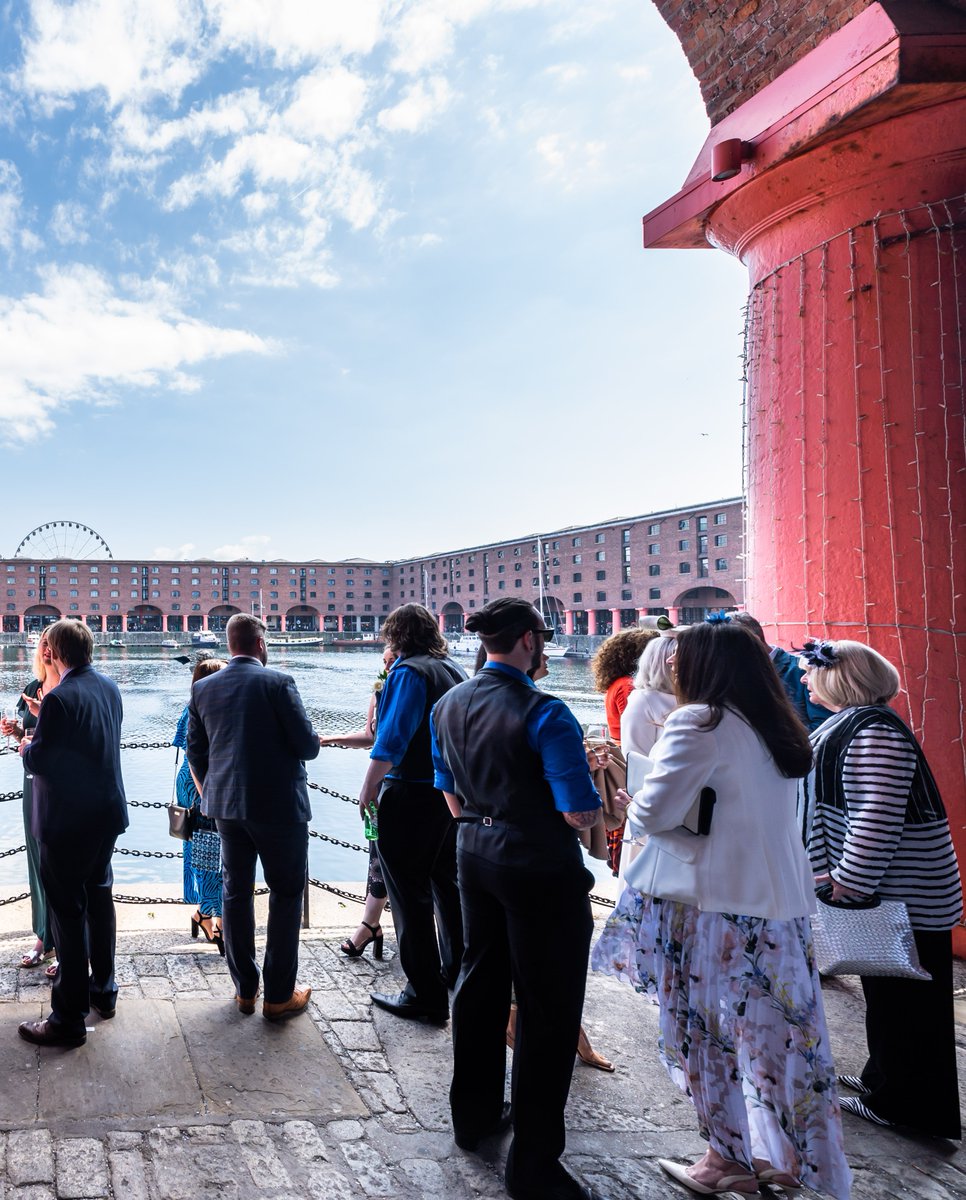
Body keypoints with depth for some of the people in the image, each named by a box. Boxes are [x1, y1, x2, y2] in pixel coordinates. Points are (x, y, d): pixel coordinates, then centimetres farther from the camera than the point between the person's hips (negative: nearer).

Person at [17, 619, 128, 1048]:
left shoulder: (59, 699, -22)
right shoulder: (110, 688, 2)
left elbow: (39, 761, -18)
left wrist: (27, 748, 3)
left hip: (67, 822, -8)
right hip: (108, 813, 8)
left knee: (67, 912, 2)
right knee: (99, 899, 20)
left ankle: (70, 1019, 12)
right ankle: (104, 991, 35)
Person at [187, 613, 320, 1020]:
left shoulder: (203, 688, 2)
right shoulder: (278, 682, -14)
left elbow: (195, 751, 9)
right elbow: (307, 745, -15)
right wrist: (312, 740, 9)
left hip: (227, 805, 5)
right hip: (279, 804, -5)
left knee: (235, 892, 15)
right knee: (286, 894, 7)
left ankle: (244, 990, 25)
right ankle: (279, 996, 12)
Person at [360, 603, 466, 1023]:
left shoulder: (408, 672, -14)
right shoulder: (454, 671, 8)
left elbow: (390, 741, -21)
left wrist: (367, 791, -13)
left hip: (411, 797, -8)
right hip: (453, 795, 8)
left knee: (410, 895, 3)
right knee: (448, 887, 21)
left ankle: (425, 995, 12)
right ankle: (458, 976, 35)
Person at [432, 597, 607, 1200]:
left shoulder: (449, 705, 1)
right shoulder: (544, 714, -22)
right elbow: (581, 814, -21)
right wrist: (610, 801, -1)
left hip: (477, 856, 8)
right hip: (541, 866, -8)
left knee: (482, 984, 23)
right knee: (547, 1012, 6)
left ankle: (475, 1114, 42)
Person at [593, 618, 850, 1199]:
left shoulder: (700, 721, -16)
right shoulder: (777, 727, 9)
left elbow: (655, 812, -19)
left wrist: (633, 807, 1)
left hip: (718, 904, -7)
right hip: (783, 902, 7)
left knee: (714, 1030, 9)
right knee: (776, 1031, 16)